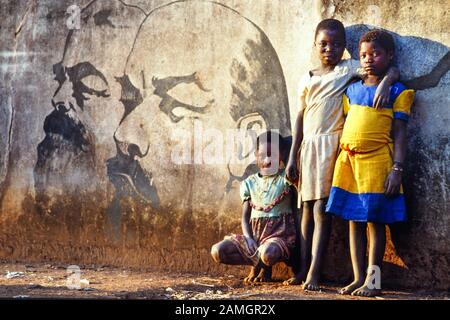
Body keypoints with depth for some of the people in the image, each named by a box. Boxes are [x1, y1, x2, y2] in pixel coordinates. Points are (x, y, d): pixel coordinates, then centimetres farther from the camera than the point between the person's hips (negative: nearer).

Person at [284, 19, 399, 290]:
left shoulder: (349, 69, 2)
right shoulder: (307, 79, 14)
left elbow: (392, 71, -7)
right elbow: (301, 117, 15)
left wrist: (384, 83, -30)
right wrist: (293, 157, 11)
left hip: (332, 144, -5)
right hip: (308, 145, 5)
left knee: (322, 208, -12)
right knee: (307, 207, 7)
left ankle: (314, 274, -14)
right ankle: (303, 270, 12)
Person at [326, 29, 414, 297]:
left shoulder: (397, 91, 2)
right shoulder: (353, 90, 15)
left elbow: (399, 133, -3)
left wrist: (397, 169, -12)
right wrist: (341, 160, 12)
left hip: (377, 161, -5)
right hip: (348, 160, 5)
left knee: (376, 219, 0)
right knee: (354, 219, 7)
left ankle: (373, 281, 5)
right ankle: (358, 278, 14)